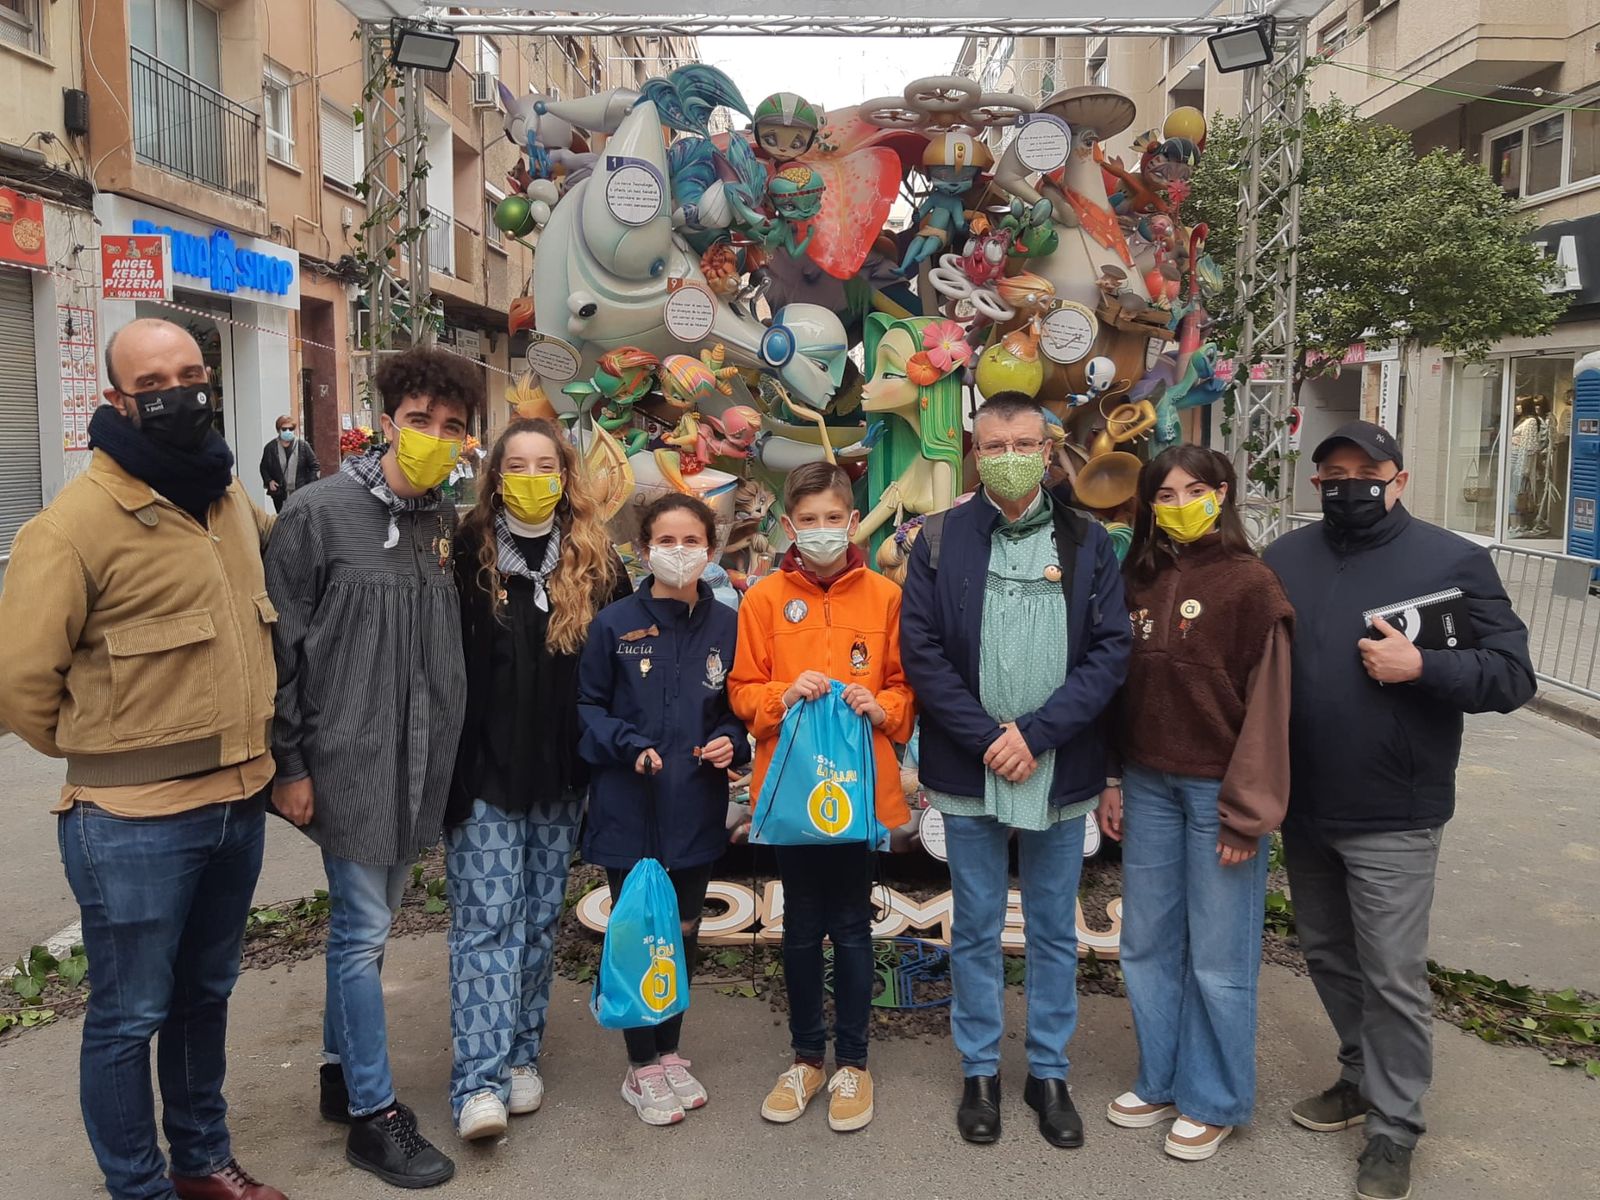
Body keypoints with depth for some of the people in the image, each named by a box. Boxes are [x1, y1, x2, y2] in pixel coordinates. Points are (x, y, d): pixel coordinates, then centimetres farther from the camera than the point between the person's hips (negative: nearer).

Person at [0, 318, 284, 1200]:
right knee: (129, 1018, 9)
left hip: (238, 802, 7)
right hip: (136, 822, -6)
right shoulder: (77, 521, -15)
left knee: (205, 995, 22)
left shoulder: (231, 498, 6)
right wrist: (104, 755, 0)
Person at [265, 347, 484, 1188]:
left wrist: (443, 751, 12)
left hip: (419, 762, 6)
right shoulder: (321, 512, -10)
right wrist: (289, 765, -9)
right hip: (347, 759, -6)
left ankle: (342, 1071, 34)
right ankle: (373, 1115, 14)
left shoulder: (446, 521, 6)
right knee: (364, 930, 0)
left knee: (365, 922, 18)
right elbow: (281, 647, -9)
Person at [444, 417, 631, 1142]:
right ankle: (479, 1082, -1)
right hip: (484, 775, -3)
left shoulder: (595, 564, 6)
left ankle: (520, 1059, 24)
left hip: (560, 780, 3)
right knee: (486, 919, -4)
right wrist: (446, 770, -8)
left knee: (539, 918, 11)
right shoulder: (467, 555, -2)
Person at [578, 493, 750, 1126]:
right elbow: (587, 706, -1)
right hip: (629, 809, -2)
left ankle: (669, 1053, 33)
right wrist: (630, 746, -16)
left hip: (696, 810, 3)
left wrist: (730, 742, -10)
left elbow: (739, 707, 10)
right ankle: (642, 1067, 23)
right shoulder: (614, 623, -6)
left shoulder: (727, 625, 1)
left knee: (683, 934, 15)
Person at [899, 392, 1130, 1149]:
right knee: (976, 930, 12)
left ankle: (1049, 1072, 30)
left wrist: (1036, 734, -14)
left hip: (1061, 771, 1)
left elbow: (1111, 652, -5)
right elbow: (921, 651, -5)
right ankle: (980, 1072, 28)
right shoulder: (941, 540, -1)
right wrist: (987, 738, -14)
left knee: (1055, 930, 13)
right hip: (967, 772, 0)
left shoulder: (1088, 542, 1)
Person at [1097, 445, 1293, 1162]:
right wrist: (1111, 781, 8)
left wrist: (1247, 813, -12)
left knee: (1217, 957, 6)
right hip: (1147, 786, 6)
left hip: (1217, 789, -5)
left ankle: (1213, 1101, 24)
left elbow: (1267, 705, -11)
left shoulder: (1251, 584, -9)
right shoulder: (1140, 581, 7)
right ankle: (1160, 1082, 32)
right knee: (1147, 945, 14)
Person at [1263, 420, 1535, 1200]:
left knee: (1392, 975, 2)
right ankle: (1363, 1077, 38)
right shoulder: (1285, 559, 6)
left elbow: (1512, 674, -7)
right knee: (1328, 957, 18)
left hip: (1393, 817, -4)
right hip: (1303, 809, 5)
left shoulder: (1452, 561, -5)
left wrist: (1422, 666, -21)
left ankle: (1394, 1128, 18)